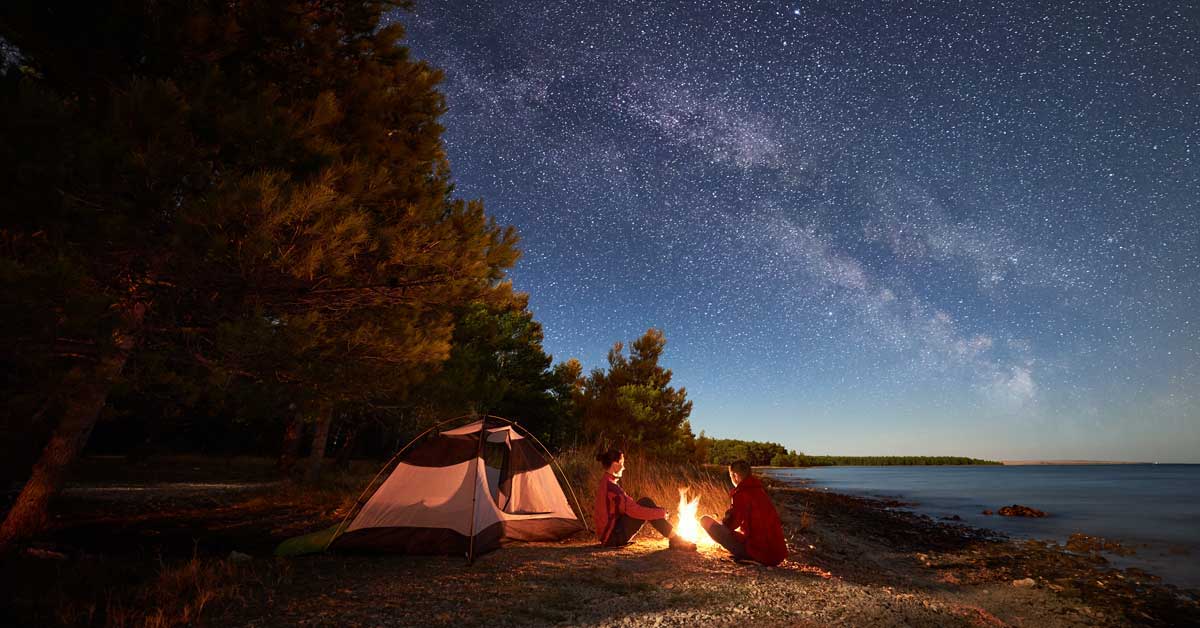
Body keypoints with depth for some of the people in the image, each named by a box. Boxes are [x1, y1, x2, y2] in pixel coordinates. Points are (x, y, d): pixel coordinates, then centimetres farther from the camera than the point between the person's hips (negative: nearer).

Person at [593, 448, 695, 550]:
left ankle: (675, 539, 3)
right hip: (613, 537, -9)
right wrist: (661, 513, -14)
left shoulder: (606, 483, 11)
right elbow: (633, 510, -24)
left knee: (645, 504, 5)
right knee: (646, 503, -14)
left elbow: (628, 507, 16)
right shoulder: (610, 486, -20)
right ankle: (675, 540, -8)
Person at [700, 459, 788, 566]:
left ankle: (743, 555, -5)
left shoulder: (741, 493, -11)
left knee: (705, 520, -7)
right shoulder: (760, 490, 14)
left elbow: (731, 524, -8)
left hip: (757, 552, -8)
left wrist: (722, 522, 14)